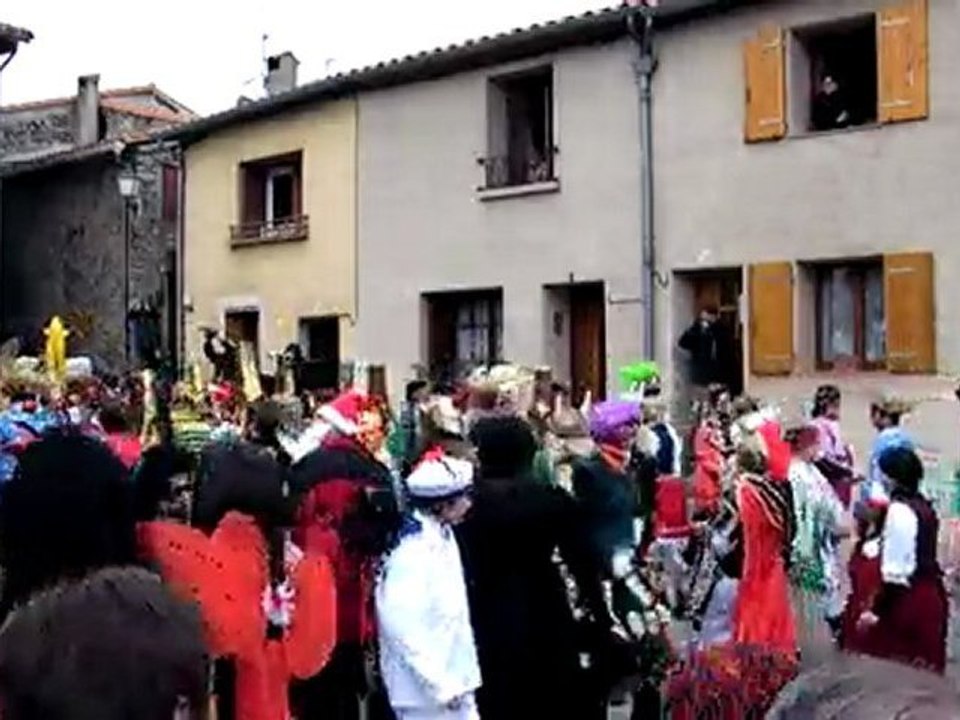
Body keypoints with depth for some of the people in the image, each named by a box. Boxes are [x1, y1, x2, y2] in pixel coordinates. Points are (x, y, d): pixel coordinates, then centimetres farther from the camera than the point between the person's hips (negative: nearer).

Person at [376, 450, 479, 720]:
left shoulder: (443, 536, 6)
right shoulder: (413, 549, -21)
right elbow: (403, 627, -25)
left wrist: (463, 677, 11)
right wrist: (440, 685, -21)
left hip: (453, 682, 9)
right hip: (426, 688, -9)